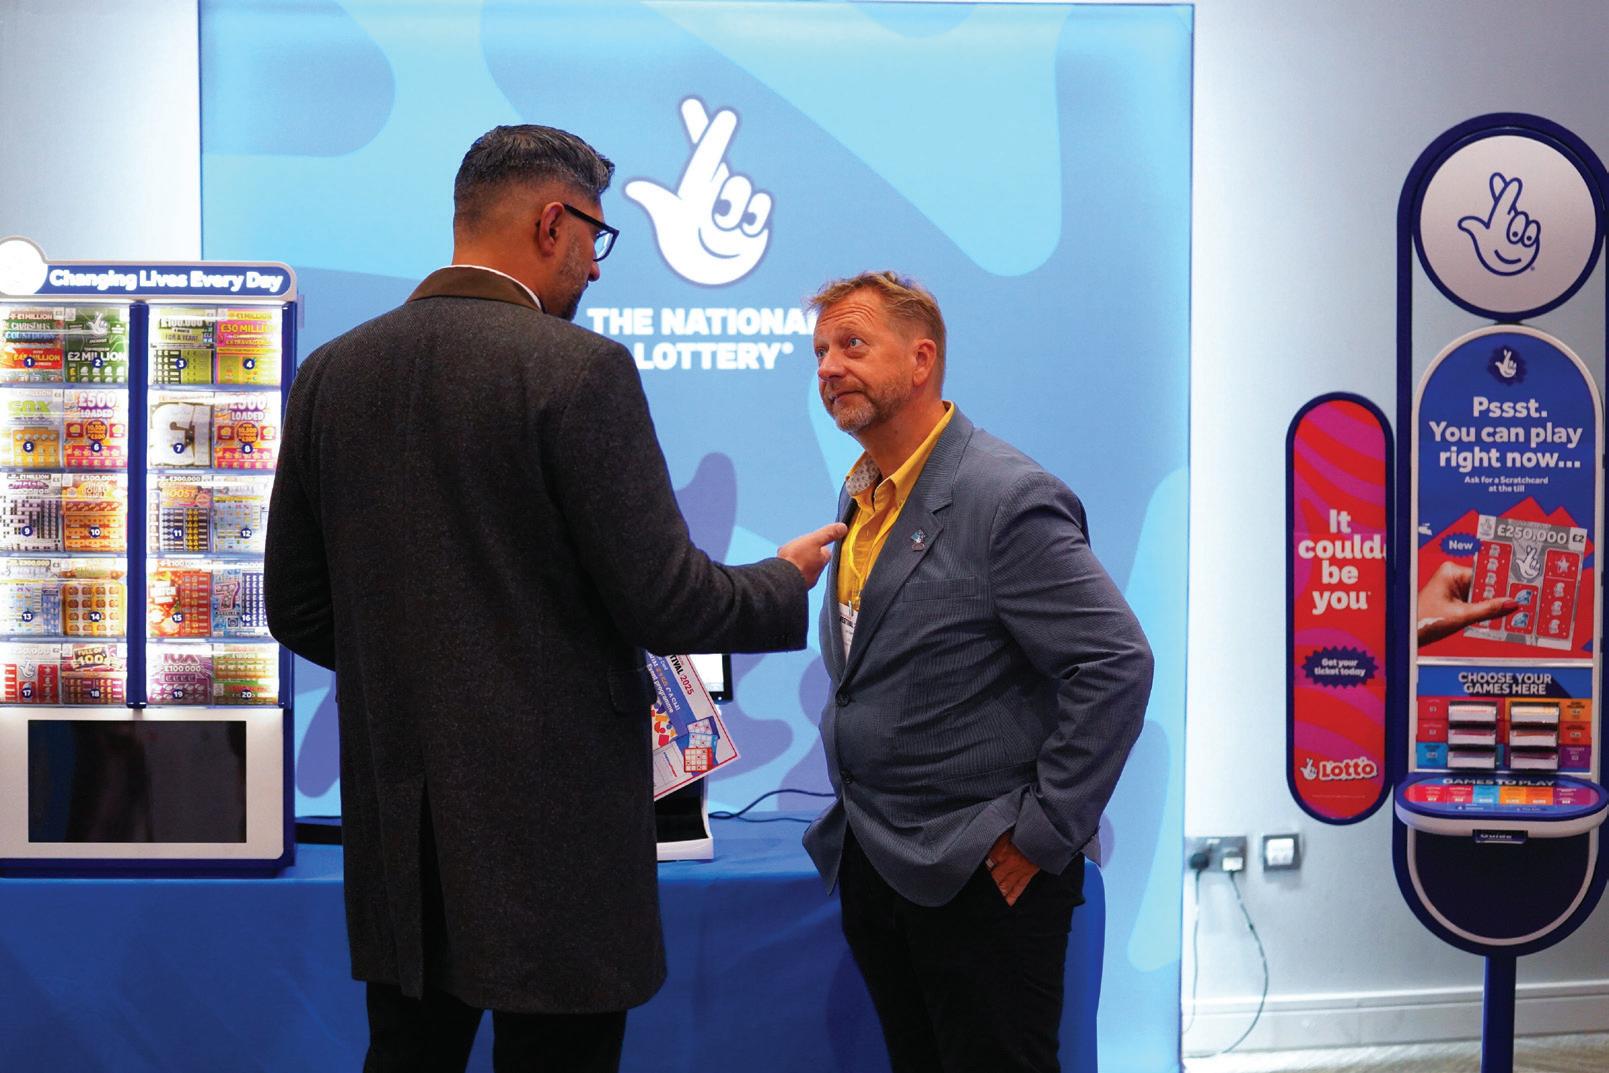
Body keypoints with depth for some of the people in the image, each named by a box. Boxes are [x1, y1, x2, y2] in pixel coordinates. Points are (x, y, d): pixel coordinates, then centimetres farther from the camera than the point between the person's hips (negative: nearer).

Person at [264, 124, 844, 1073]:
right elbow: (663, 602, -15)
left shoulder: (332, 372, 4)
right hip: (554, 813, -6)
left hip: (395, 825, 6)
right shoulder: (579, 367, -14)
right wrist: (787, 581, 4)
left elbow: (299, 611, 8)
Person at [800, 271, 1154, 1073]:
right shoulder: (862, 496, 10)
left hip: (982, 877, -8)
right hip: (870, 861, 8)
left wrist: (1043, 832, -17)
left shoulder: (1009, 497, -17)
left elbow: (1117, 664, -21)